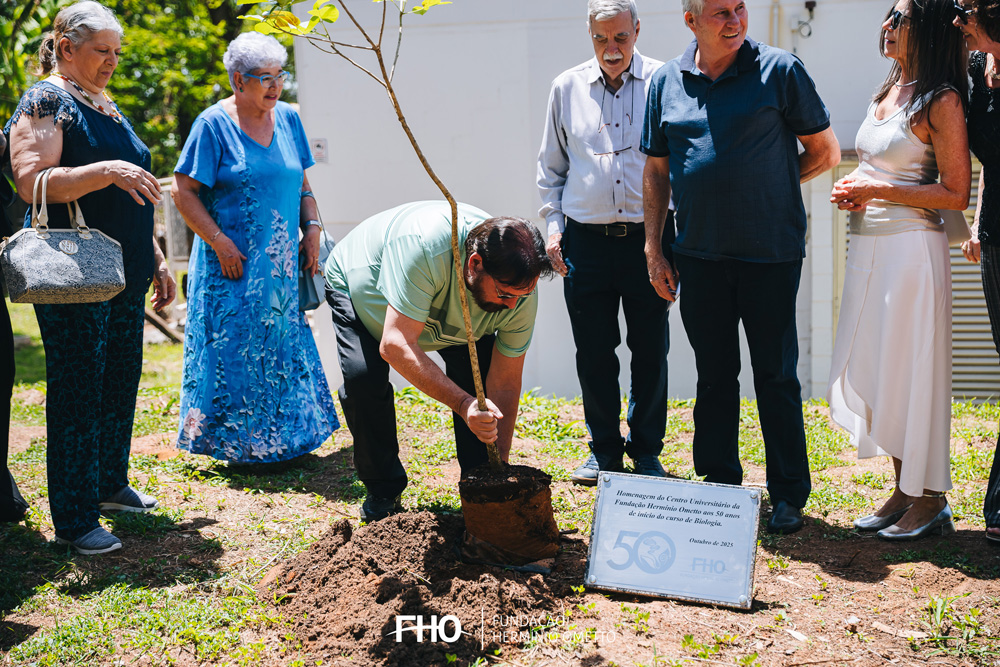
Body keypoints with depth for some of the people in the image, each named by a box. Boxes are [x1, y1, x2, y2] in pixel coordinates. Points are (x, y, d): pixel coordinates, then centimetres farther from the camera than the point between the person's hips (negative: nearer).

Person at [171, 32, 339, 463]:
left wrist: (312, 228, 1)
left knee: (284, 346, 9)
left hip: (282, 266, 5)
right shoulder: (213, 124, -7)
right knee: (235, 350, -2)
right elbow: (183, 191, -8)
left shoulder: (288, 119, 9)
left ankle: (281, 440, 21)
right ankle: (236, 442, 12)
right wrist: (221, 243, -15)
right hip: (233, 264, -5)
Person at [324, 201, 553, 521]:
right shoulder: (423, 244, -47)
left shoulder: (520, 290, -29)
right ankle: (383, 492, -5)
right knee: (363, 375, -26)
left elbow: (504, 385, -23)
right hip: (360, 286, -3)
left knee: (480, 375, -17)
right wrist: (464, 404, -58)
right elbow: (395, 345, -50)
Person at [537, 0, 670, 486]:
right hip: (586, 240, 2)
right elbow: (551, 166, 16)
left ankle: (646, 451, 21)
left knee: (650, 352, 5)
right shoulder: (567, 88, 8)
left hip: (648, 239, -1)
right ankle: (604, 449, 22)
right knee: (593, 353, 6)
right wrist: (553, 224, 6)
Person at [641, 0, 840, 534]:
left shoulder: (780, 71, -3)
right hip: (699, 255, 3)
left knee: (776, 375, 3)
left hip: (771, 252, -3)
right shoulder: (666, 82, 7)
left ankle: (788, 496, 15)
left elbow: (825, 152, 3)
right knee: (714, 375, 12)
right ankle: (718, 487, 24)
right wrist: (653, 250, 7)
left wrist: (768, 188, 1)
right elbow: (656, 172, 11)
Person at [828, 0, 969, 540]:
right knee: (870, 370, 10)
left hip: (911, 247, -8)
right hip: (867, 245, 8)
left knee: (909, 372, -3)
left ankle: (930, 501, 10)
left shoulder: (941, 101, -9)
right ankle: (903, 491, 22)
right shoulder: (886, 93, 15)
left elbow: (955, 194, -14)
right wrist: (853, 190, 6)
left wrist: (878, 191, -16)